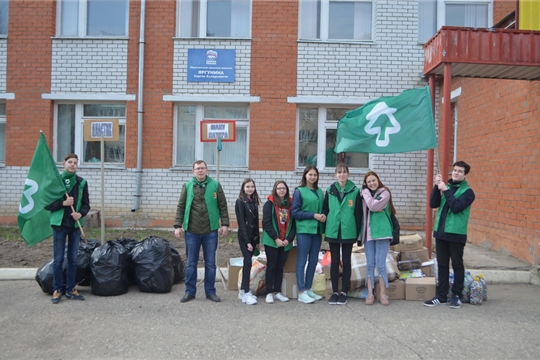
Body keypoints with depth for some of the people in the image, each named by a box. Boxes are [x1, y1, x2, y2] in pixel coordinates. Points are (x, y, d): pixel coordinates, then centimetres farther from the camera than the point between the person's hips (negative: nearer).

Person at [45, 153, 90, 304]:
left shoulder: (82, 182, 3)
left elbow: (86, 204, 6)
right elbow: (47, 204, -4)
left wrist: (81, 213, -13)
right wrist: (63, 203, -18)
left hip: (75, 225, 3)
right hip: (59, 224, -3)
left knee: (73, 258, 10)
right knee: (58, 258, 3)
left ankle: (70, 289, 21)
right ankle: (57, 290, 16)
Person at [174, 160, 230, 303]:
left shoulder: (215, 185, 2)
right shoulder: (187, 186, 5)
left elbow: (223, 206, 2)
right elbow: (181, 207, 4)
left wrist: (224, 224, -3)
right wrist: (178, 225, -2)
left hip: (210, 231, -1)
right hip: (192, 232, 1)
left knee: (210, 263, 8)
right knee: (191, 263, 9)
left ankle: (210, 291, 20)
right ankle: (190, 291, 21)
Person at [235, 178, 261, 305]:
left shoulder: (254, 202, 13)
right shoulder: (240, 202, -7)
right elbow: (241, 223, -12)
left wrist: (257, 240, 11)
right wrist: (247, 241, -16)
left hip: (253, 237, 6)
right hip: (244, 237, -6)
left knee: (247, 262, 10)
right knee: (248, 262, -10)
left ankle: (243, 290, 18)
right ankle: (246, 293, -6)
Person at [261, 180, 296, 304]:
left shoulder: (290, 204, 5)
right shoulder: (270, 204, -4)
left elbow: (293, 223, 4)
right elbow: (266, 223, -9)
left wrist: (289, 239, -8)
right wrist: (276, 238, -14)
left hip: (285, 242, 3)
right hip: (271, 241, -3)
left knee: (280, 267, 11)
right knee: (271, 266, 4)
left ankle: (277, 292, 20)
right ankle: (269, 293, 11)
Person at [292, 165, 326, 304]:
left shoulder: (320, 192, 12)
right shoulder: (299, 191, -4)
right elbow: (295, 212, -8)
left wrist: (323, 216, -4)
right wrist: (313, 215, -14)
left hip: (317, 230, 6)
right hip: (304, 230, -6)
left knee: (313, 261, 11)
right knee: (302, 261, -2)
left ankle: (308, 289, 23)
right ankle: (302, 293, 3)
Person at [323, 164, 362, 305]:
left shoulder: (355, 191, -1)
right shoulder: (330, 190, 5)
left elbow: (358, 213, 0)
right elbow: (325, 210, 8)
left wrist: (357, 233, -2)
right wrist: (325, 229, 4)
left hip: (348, 232, -2)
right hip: (333, 231, 2)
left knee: (346, 262, 7)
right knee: (334, 262, 8)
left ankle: (344, 292, 17)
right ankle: (334, 292, 18)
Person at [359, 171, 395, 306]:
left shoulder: (385, 193, -4)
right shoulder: (366, 195, 12)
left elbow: (373, 206, -18)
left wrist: (365, 191, -7)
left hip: (382, 232, -4)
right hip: (368, 233, 4)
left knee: (381, 264, -2)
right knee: (370, 264, 7)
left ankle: (383, 293, 10)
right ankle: (370, 293, 13)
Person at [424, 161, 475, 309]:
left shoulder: (467, 191, -4)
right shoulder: (446, 187, 12)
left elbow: (456, 207, -19)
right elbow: (433, 204, 2)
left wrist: (445, 190, -17)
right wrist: (437, 186, -7)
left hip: (456, 234, -5)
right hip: (440, 232, 5)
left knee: (457, 265, 6)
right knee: (442, 265, 10)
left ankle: (456, 295, 18)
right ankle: (442, 295, 19)